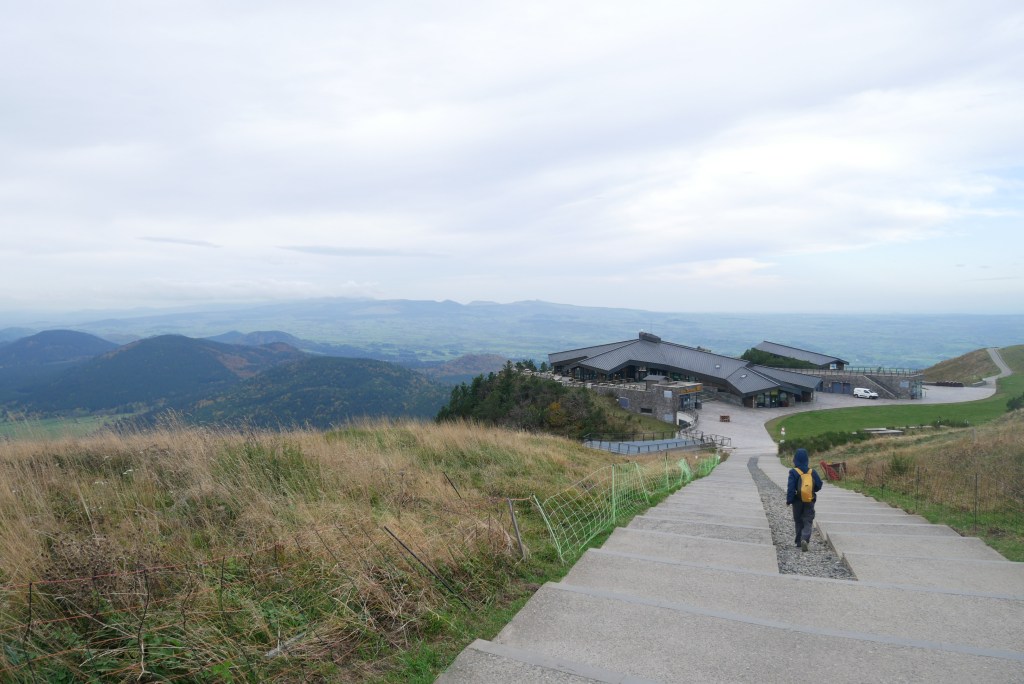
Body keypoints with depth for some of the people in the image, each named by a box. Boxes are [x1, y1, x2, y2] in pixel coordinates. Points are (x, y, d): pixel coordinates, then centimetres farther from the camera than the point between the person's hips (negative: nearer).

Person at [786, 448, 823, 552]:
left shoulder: (793, 472, -12)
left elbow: (791, 488, -14)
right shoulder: (812, 472, -3)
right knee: (808, 521, 3)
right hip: (810, 501, 1)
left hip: (797, 501, -1)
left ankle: (799, 541, 19)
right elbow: (819, 485, 3)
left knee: (798, 522, 14)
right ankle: (805, 539, -19)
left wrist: (789, 500, -7)